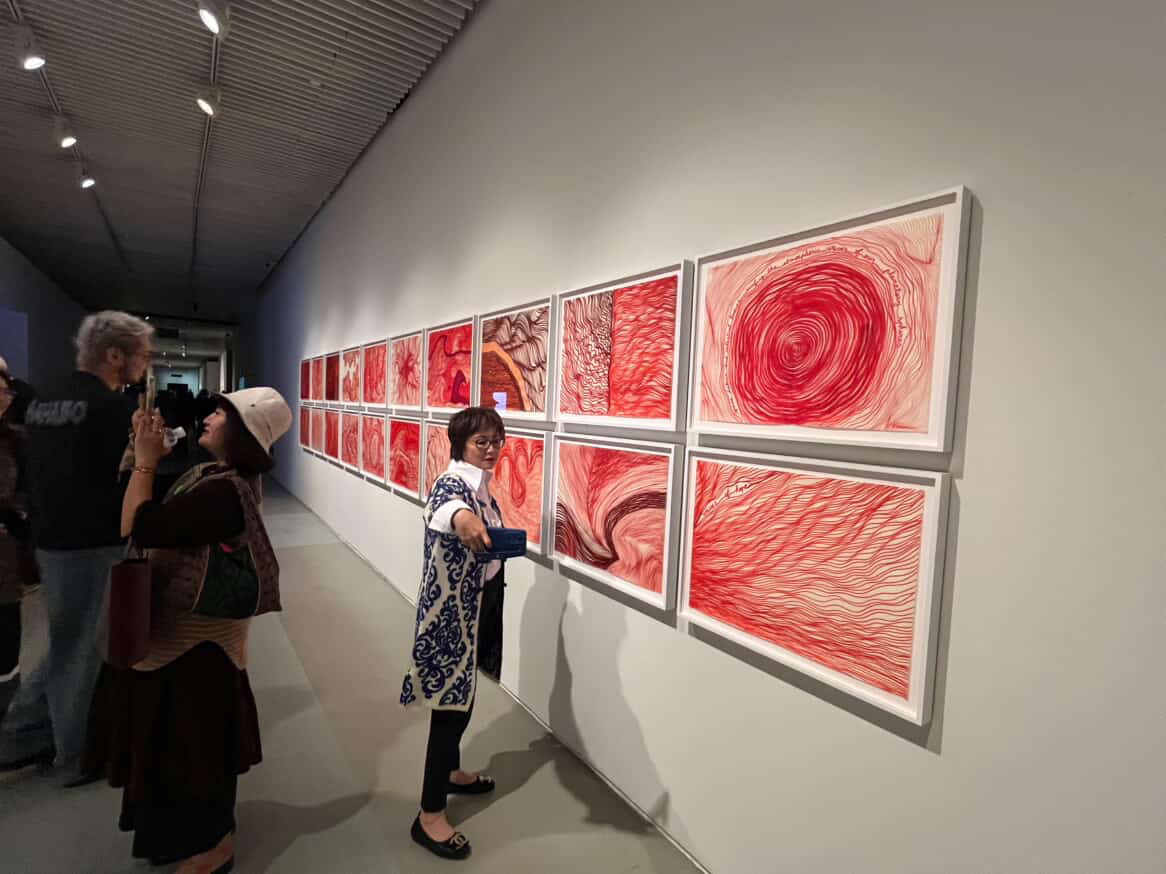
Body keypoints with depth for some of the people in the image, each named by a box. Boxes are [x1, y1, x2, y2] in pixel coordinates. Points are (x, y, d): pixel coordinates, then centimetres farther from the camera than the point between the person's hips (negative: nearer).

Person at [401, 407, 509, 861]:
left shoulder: (479, 482, 7)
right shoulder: (453, 481, -21)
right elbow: (446, 502, -48)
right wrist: (462, 518, -69)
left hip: (478, 602, 9)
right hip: (453, 607, -9)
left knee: (460, 694, 23)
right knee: (452, 701, -1)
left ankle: (450, 772, 43)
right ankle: (429, 815, 14)